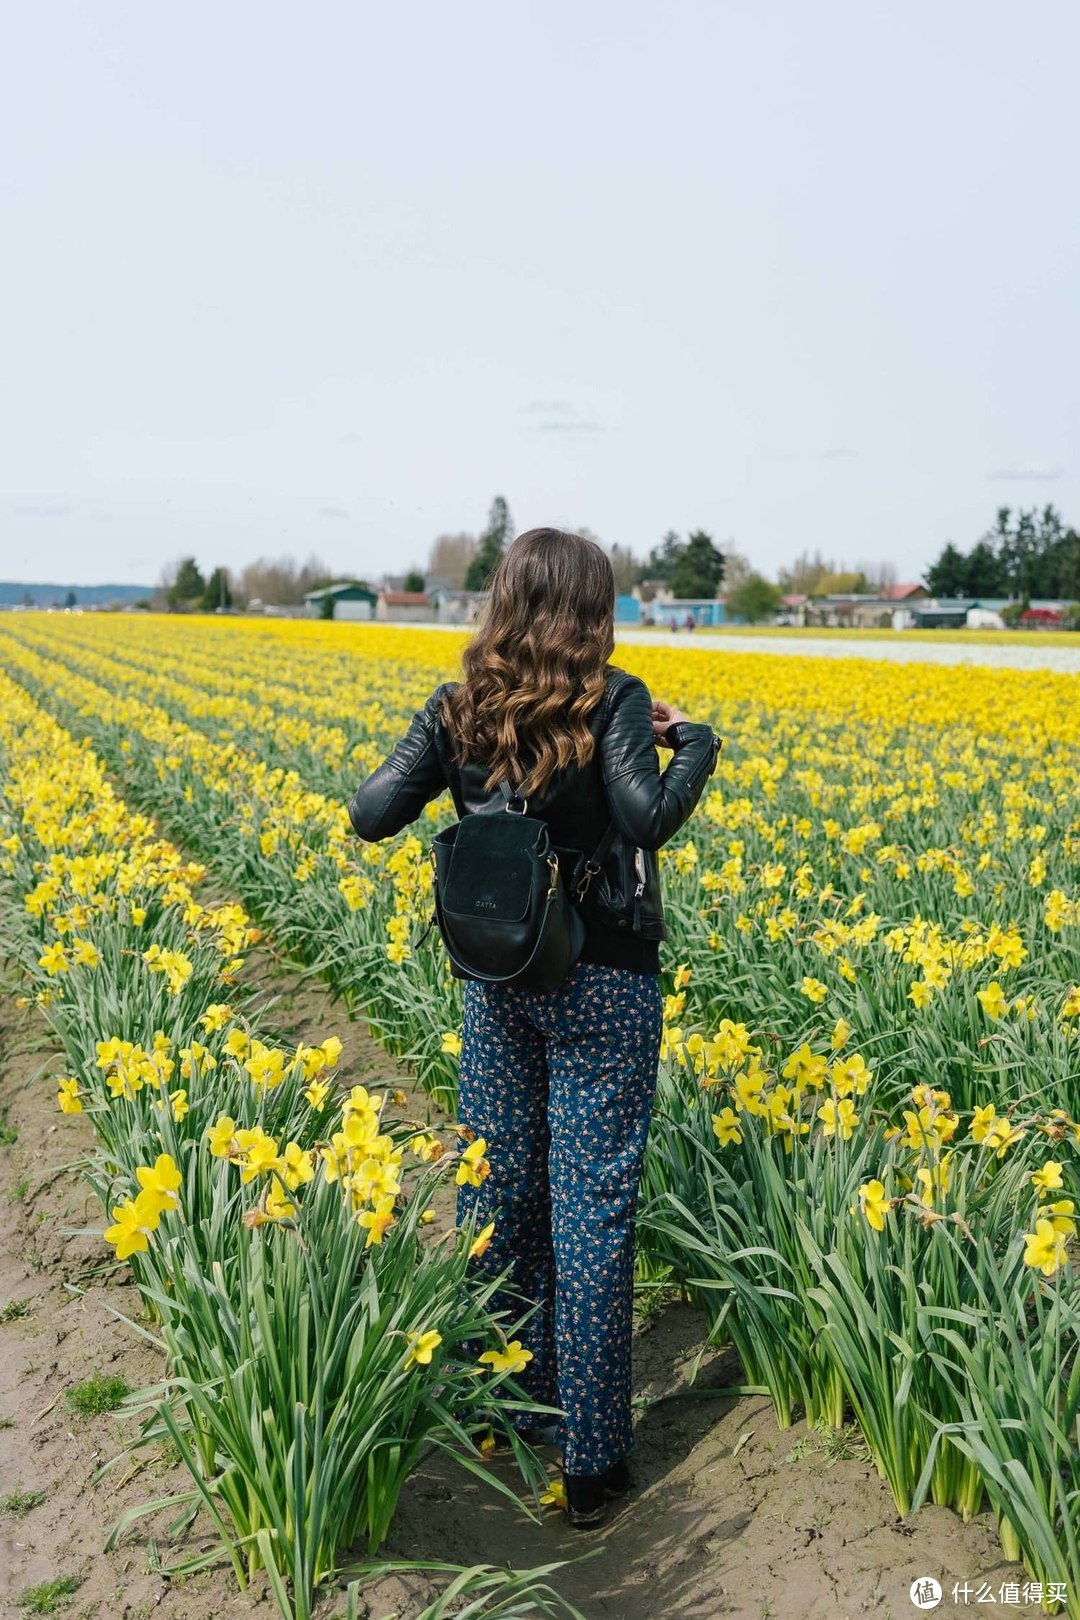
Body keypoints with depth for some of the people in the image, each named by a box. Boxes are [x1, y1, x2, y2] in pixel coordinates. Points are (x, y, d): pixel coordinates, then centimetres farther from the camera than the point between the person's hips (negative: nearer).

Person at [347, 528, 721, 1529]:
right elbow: (647, 817, -25)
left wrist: (443, 746, 12)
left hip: (494, 977, 4)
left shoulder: (459, 707, 1)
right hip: (600, 984, -4)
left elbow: (370, 815, -5)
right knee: (591, 1211, 3)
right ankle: (590, 1464, 13)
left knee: (496, 1192, 17)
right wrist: (693, 742, -6)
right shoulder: (614, 701, -10)